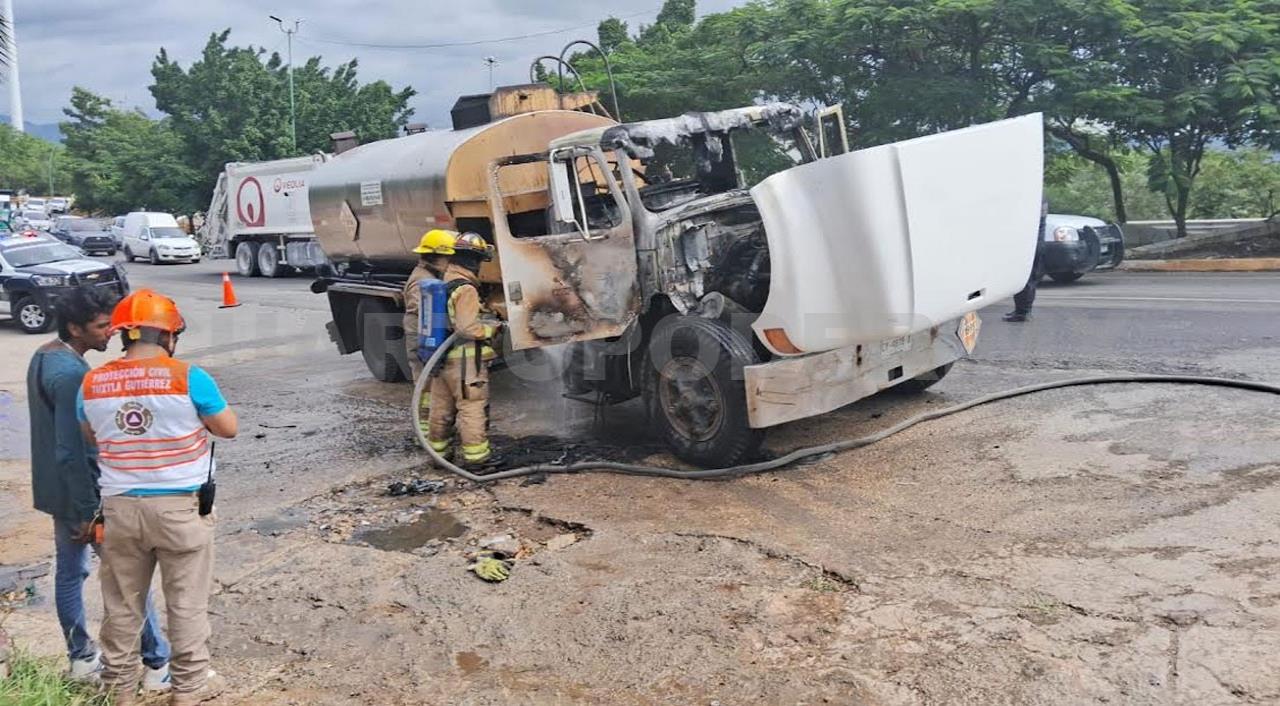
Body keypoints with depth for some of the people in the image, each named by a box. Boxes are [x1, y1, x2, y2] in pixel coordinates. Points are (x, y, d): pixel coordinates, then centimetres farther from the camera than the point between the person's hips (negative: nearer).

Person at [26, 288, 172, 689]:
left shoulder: (43, 358, 7)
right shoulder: (71, 373, -25)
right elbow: (72, 451, -25)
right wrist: (88, 511, -21)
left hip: (57, 490, 10)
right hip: (82, 493, -10)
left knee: (69, 570, 17)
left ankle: (81, 657, 28)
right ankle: (157, 663, 6)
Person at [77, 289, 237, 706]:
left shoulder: (92, 385, 0)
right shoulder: (188, 378, -13)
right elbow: (229, 428, -2)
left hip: (120, 507, 4)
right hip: (181, 507, -3)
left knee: (121, 606, 17)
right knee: (187, 605, 8)